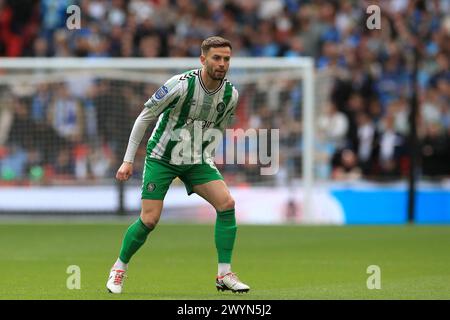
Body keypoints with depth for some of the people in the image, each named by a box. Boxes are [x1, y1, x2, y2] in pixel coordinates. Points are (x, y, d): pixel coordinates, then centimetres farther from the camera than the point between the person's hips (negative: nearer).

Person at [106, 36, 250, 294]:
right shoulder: (182, 84, -22)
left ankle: (225, 275, -8)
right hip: (162, 157, -4)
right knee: (149, 220, -10)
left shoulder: (230, 94, -7)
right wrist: (128, 160, -13)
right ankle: (119, 268, 15)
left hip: (197, 160, 4)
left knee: (227, 203, -16)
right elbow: (145, 117, -13)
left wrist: (207, 160, 15)